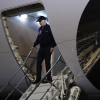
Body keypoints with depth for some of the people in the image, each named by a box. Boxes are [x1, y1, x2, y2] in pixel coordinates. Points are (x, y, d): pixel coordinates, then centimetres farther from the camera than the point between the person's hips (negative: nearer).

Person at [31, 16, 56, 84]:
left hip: (48, 48, -7)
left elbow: (53, 37, -11)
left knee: (47, 63, -2)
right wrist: (34, 46, 17)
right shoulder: (40, 29, 13)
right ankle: (38, 78, 10)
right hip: (41, 48, 7)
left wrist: (52, 46, -16)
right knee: (38, 63, 4)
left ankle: (49, 78, 9)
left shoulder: (49, 28, -7)